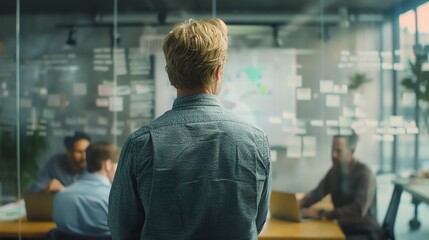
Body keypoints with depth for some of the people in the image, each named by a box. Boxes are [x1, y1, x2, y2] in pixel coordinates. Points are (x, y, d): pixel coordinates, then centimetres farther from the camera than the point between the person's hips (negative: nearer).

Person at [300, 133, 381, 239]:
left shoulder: (364, 174, -17)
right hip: (343, 229, 7)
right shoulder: (335, 171, 5)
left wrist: (321, 214, -30)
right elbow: (317, 193, 13)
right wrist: (298, 205, -8)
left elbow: (358, 210, -29)